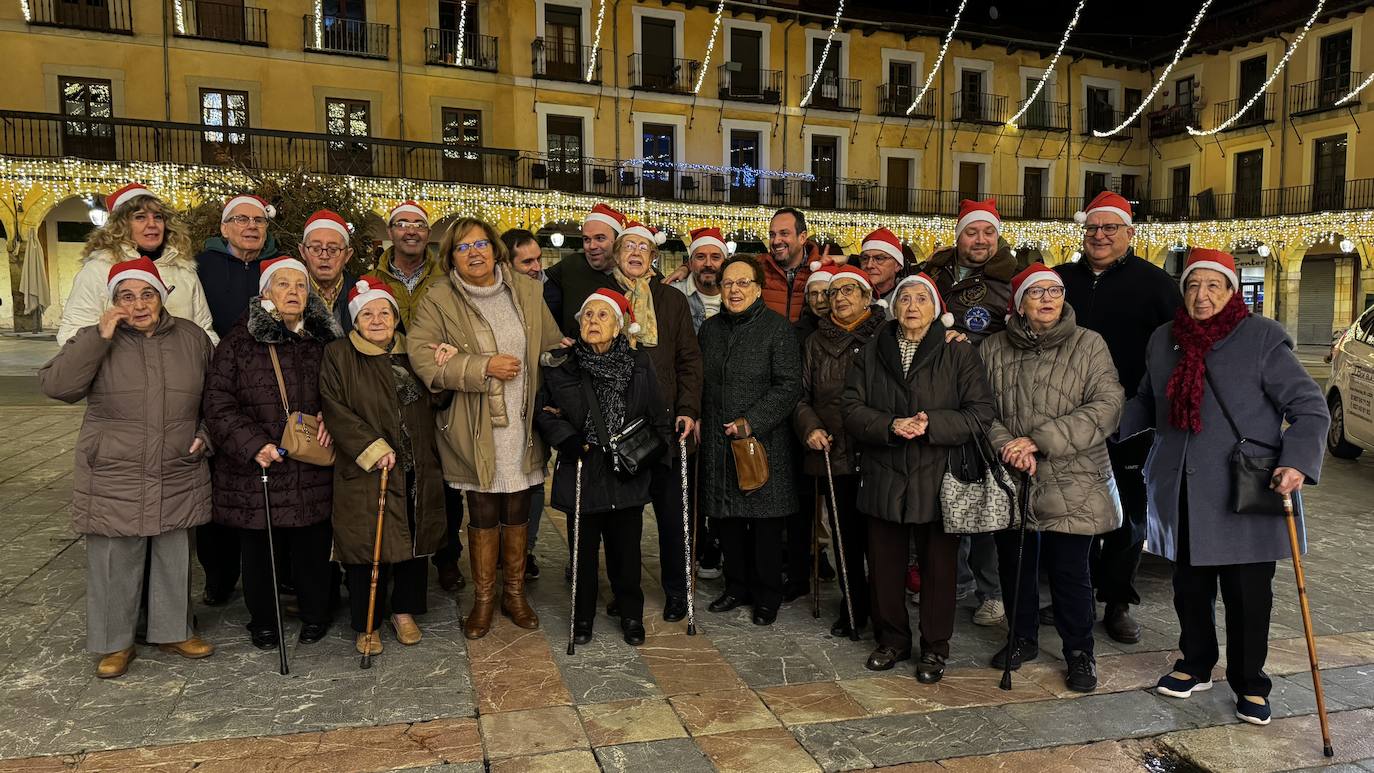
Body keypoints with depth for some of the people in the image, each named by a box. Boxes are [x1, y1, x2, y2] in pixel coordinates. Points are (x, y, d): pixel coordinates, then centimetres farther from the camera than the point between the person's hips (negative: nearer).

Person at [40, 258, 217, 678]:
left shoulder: (192, 337, 4)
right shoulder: (95, 340, -1)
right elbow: (56, 385, -16)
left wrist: (205, 435, 2)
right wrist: (100, 338, -20)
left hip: (179, 478, 2)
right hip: (113, 480, -2)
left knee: (175, 558, 14)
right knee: (115, 562, 7)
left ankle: (173, 630, 31)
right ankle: (115, 643, 24)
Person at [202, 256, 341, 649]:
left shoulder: (323, 341, 7)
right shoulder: (239, 342, -2)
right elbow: (218, 403, -6)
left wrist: (329, 420, -2)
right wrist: (253, 444, -16)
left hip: (311, 471, 2)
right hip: (255, 469, -2)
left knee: (312, 546, 8)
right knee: (258, 550, 10)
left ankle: (314, 615, 30)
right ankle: (262, 621, 29)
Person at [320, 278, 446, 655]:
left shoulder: (413, 352, 12)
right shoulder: (338, 355, -1)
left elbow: (433, 402, 17)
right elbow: (335, 410, -9)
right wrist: (372, 448, -18)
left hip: (416, 469, 4)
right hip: (366, 473, -4)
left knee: (414, 540, 11)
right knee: (369, 545, 1)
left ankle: (404, 611, 30)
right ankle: (367, 625, 18)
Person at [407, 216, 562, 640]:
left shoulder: (526, 291, 6)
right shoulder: (437, 300, -5)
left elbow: (554, 348, 11)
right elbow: (421, 356, -16)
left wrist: (550, 397, -1)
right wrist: (484, 367, -19)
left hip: (523, 424, 3)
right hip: (474, 429, -3)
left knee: (518, 511, 12)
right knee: (482, 514, 5)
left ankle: (515, 593, 29)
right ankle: (483, 598, 24)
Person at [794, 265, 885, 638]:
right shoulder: (815, 343, 13)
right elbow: (802, 395, 15)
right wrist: (809, 426, 0)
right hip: (832, 453, 4)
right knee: (845, 533, 11)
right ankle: (853, 606, 25)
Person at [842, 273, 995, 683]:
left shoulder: (959, 353, -1)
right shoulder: (872, 353, 7)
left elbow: (980, 413, -6)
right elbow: (851, 409, 1)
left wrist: (932, 425, -20)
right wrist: (890, 426, -17)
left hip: (938, 479, -2)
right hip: (883, 478, 2)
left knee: (938, 566, 8)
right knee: (884, 565, 11)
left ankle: (935, 647, 24)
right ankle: (892, 639, 30)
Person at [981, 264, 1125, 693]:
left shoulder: (1089, 345, -3)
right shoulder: (993, 349, 5)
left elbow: (1106, 407, -13)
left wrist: (1038, 440, -19)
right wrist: (1007, 445, -19)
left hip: (1071, 485, -3)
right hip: (1010, 482, 3)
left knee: (1069, 571, 3)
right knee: (1014, 565, 14)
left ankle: (1080, 653, 23)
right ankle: (1023, 639, 35)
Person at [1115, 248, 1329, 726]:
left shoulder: (1262, 338, -5)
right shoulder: (1163, 340, 10)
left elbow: (1310, 408, -5)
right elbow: (1145, 403, 22)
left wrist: (1298, 461, -20)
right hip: (1182, 494, 4)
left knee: (1248, 595, 6)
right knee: (1189, 588, 13)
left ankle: (1249, 684, 25)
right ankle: (1196, 666, 34)